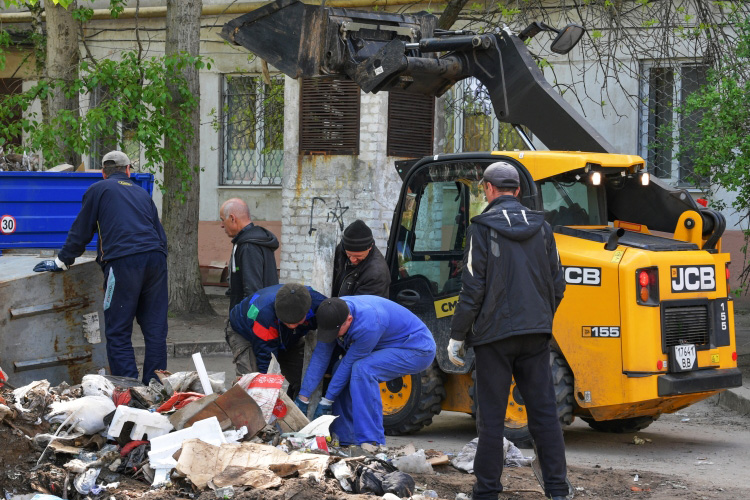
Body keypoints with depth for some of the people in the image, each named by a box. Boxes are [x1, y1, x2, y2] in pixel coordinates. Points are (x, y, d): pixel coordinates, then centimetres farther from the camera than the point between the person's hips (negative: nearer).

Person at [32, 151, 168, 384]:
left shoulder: (98, 190, 12)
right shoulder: (142, 193, 26)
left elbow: (81, 231, 13)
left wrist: (62, 261, 23)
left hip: (123, 262, -5)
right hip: (156, 259, 5)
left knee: (118, 332, -1)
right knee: (155, 329, 8)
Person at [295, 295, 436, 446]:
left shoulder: (368, 325, -35)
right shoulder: (334, 316, -11)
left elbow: (349, 363, -26)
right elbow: (320, 357, -5)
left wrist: (326, 401, -16)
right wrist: (302, 398, -4)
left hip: (419, 351, -9)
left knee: (362, 369, -29)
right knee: (341, 370, -3)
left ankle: (372, 443, -28)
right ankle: (345, 439, 5)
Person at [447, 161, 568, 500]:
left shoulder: (484, 228, -7)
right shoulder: (541, 228, 8)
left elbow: (473, 288, -10)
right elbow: (557, 285, 11)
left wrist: (457, 336, -3)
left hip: (495, 332, -4)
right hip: (535, 333, 4)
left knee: (491, 415, 2)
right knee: (543, 411, 6)